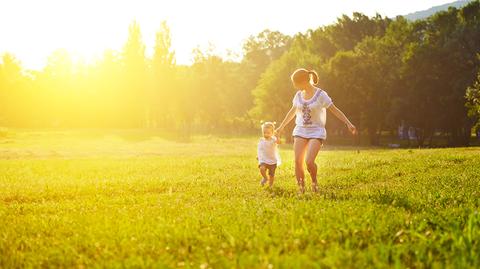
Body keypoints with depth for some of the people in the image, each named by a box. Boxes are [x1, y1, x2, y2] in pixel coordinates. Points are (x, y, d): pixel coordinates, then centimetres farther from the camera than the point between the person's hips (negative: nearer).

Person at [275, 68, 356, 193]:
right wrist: (281, 126, 32)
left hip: (316, 131, -5)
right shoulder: (299, 95, 6)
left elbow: (335, 110, -9)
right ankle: (301, 187, 4)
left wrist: (348, 123, -20)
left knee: (309, 161, -19)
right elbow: (292, 112, 23)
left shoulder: (320, 95, -9)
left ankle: (314, 181, 10)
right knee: (298, 161, -8)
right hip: (300, 130, 5)